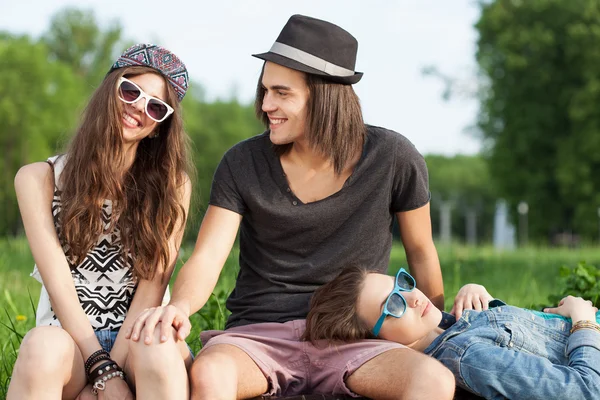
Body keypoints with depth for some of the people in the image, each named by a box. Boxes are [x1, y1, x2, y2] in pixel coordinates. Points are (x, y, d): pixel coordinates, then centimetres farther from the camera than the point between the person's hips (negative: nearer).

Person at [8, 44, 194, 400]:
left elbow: (153, 286, -4)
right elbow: (59, 284, -7)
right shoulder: (41, 179, 3)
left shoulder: (172, 185, 6)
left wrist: (114, 366, -17)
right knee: (43, 346, -36)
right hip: (68, 338, 0)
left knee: (159, 351, -36)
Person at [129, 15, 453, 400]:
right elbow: (206, 257, -7)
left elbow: (421, 253, 11)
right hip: (259, 335, 0)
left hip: (351, 339, 0)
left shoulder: (393, 159, -2)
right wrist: (180, 306, -28)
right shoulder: (243, 163, 0)